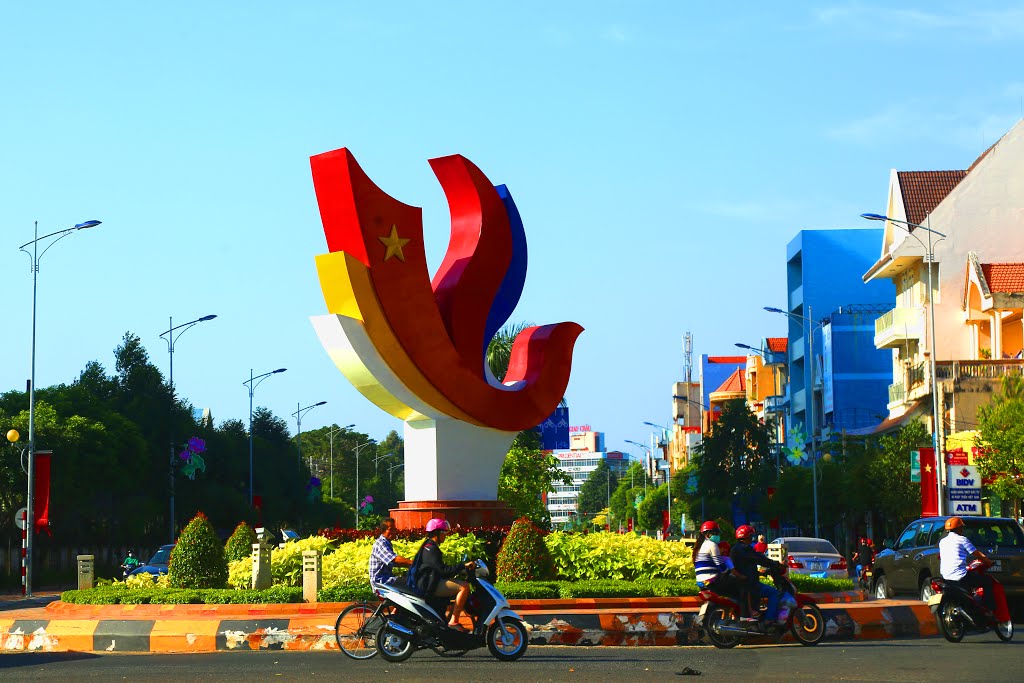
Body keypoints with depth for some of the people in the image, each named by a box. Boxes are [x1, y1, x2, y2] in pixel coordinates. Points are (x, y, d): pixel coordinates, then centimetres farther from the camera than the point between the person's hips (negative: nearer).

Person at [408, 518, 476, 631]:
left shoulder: (428, 546, 18)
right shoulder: (431, 549, -15)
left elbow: (440, 568, 25)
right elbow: (443, 569, -24)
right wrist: (463, 566, -25)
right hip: (428, 585, -11)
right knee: (464, 587, -20)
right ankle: (453, 621, -23)